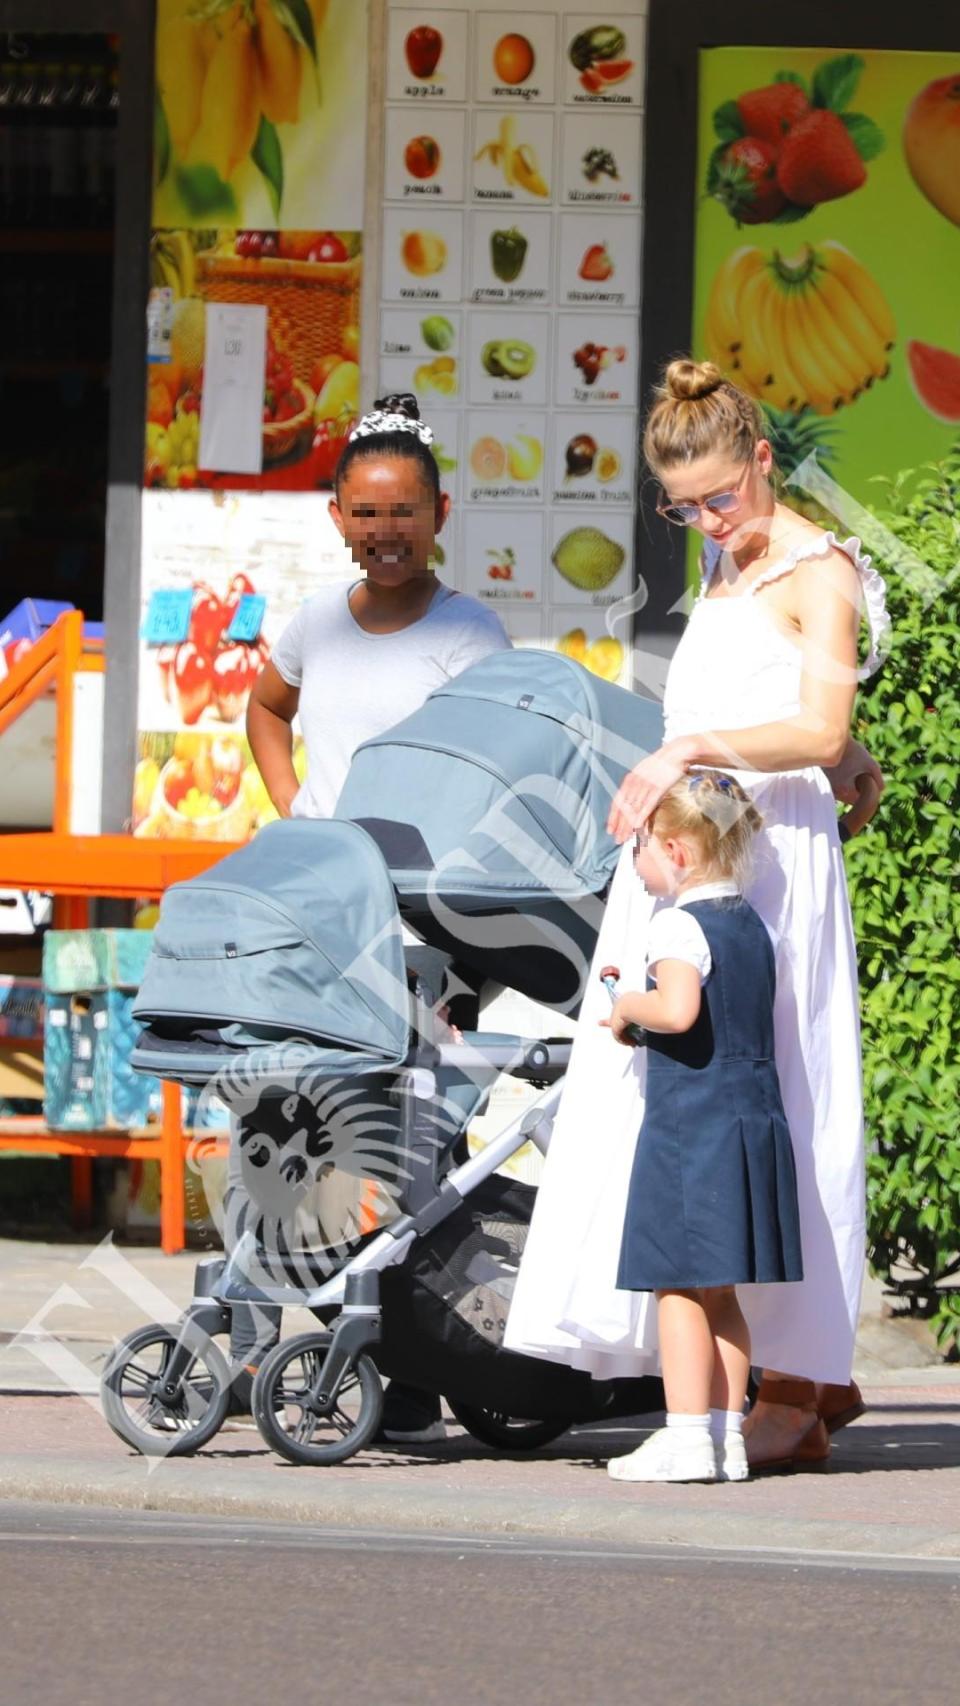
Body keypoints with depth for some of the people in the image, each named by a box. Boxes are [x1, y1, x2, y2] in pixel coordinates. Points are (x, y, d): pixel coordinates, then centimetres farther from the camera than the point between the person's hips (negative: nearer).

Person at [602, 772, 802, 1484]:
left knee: (679, 1288, -5)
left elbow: (680, 1011, -29)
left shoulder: (679, 926, -13)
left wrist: (629, 1007, -11)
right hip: (757, 1118, 8)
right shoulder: (751, 924, 14)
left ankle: (687, 1438, -8)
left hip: (689, 1124, -8)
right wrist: (645, 1015, 22)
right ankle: (727, 1436, 12)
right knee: (719, 1293, 12)